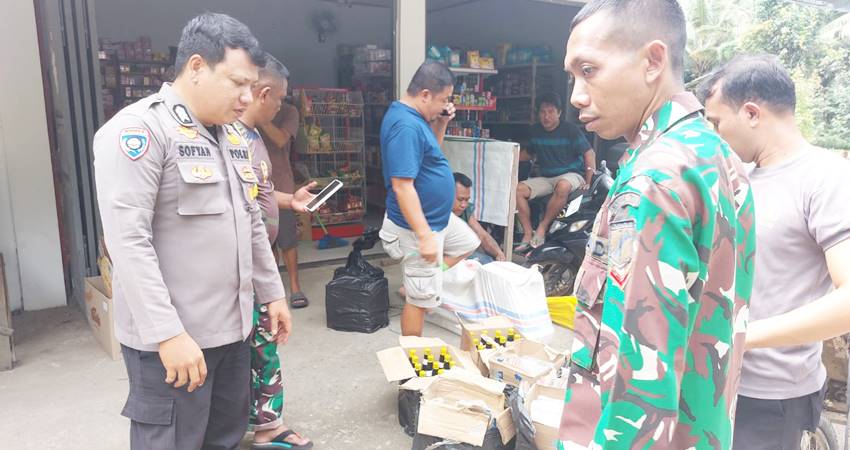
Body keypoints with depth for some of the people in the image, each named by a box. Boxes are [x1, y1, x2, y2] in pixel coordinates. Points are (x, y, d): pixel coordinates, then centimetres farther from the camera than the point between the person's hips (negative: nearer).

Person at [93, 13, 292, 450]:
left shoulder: (231, 135, 13)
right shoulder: (139, 129, -13)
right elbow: (127, 240, -21)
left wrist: (272, 292, 19)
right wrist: (167, 332, -23)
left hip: (232, 328, 8)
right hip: (171, 338, -7)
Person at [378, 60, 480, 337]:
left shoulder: (414, 117, 5)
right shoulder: (405, 125, -26)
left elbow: (430, 151, 21)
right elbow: (402, 186, -30)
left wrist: (441, 124, 3)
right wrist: (424, 236, -30)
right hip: (420, 225, -10)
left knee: (468, 244, 29)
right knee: (421, 299, 1)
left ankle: (416, 282, 29)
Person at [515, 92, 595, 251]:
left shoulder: (571, 130, -6)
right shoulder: (536, 131, 9)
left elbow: (589, 154, -8)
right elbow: (531, 153, 26)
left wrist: (588, 182, -16)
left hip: (571, 174, -5)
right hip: (545, 178, 5)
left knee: (563, 187, -41)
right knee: (518, 189, -20)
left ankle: (543, 226, -23)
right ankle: (528, 233, -20)